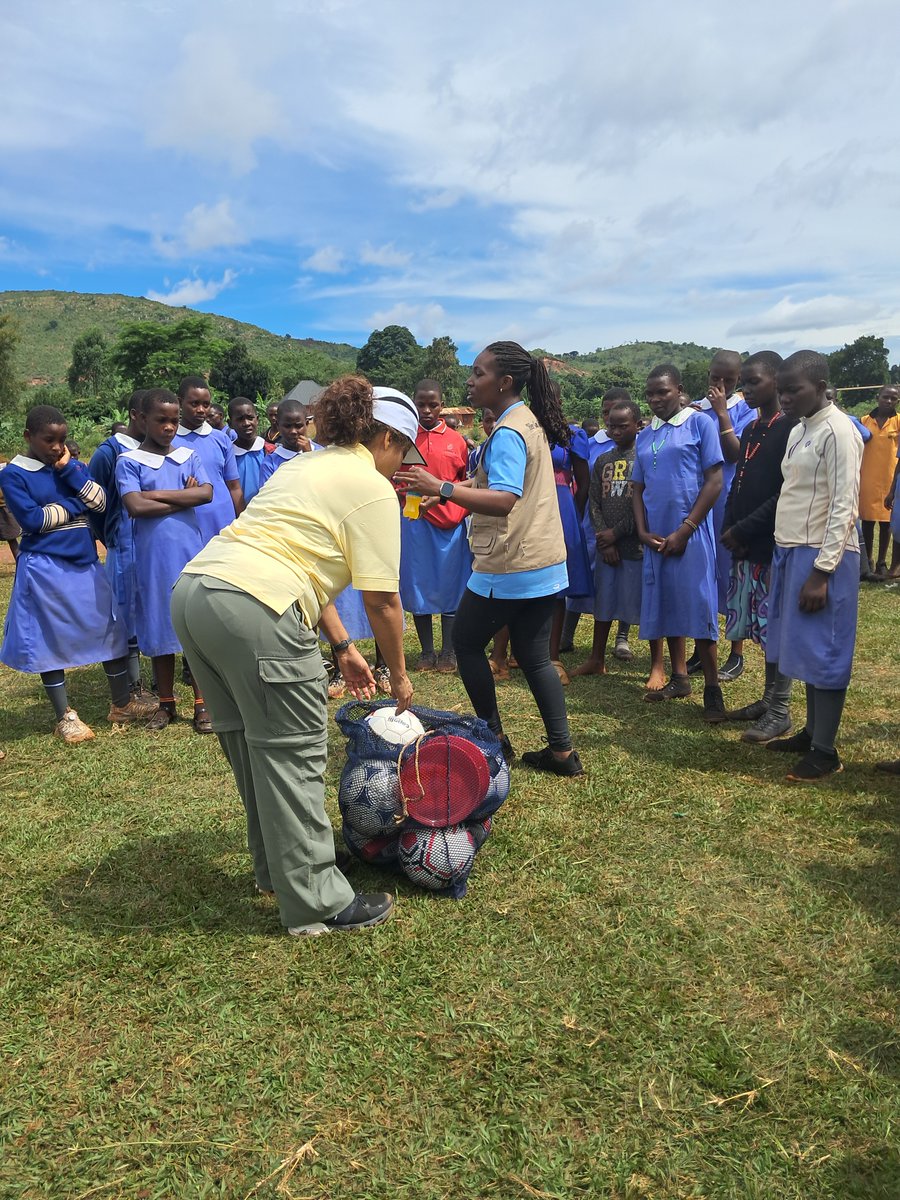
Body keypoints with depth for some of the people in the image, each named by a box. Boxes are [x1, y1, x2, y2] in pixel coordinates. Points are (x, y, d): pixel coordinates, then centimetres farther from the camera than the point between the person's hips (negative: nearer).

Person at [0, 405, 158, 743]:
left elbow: (100, 501, -4)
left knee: (110, 630, 8)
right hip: (45, 568, -5)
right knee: (52, 641, 5)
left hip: (86, 563, 5)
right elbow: (31, 519, -16)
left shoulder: (72, 465, 9)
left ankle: (122, 704, 21)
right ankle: (65, 717, 17)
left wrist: (69, 469, -11)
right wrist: (75, 505, -7)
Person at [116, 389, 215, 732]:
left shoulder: (189, 456, 8)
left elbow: (207, 493, -9)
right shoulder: (128, 462, 0)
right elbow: (135, 506, -14)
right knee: (159, 630, 8)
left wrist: (159, 494, -12)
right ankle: (166, 704, 22)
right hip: (153, 558, -1)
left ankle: (202, 704, 13)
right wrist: (185, 498, -8)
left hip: (191, 554, 1)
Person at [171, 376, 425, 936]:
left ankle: (277, 869, 37)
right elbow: (381, 599, -4)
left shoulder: (308, 465, 25)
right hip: (253, 610, -10)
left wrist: (344, 647, 26)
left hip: (192, 590, 10)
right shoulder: (373, 489, -1)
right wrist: (399, 675, 10)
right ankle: (317, 903, 13)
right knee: (293, 754, 1)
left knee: (253, 743, 20)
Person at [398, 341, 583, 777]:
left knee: (466, 642, 8)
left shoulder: (507, 432, -18)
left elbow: (504, 501, -28)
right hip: (544, 562, 9)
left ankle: (494, 737, 16)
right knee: (534, 656, 14)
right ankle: (562, 750, 16)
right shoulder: (532, 421, 13)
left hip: (509, 565, -9)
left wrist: (441, 487, -29)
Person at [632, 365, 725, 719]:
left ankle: (712, 689, 3)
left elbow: (714, 480, -8)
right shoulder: (644, 436, 13)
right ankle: (679, 677, 23)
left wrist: (684, 530, -12)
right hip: (655, 537, 5)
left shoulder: (699, 423, -3)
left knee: (698, 607, -6)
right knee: (667, 606, 10)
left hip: (690, 533, -5)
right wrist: (643, 532, 0)